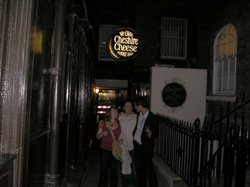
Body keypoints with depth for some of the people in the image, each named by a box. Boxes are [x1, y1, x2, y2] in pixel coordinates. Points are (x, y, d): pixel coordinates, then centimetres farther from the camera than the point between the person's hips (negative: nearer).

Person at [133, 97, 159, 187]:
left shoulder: (153, 118, -18)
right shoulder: (138, 115, 0)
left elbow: (156, 133, -16)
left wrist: (150, 134, -35)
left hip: (146, 147, -6)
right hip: (136, 144, 6)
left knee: (149, 169, 0)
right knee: (139, 168, 16)